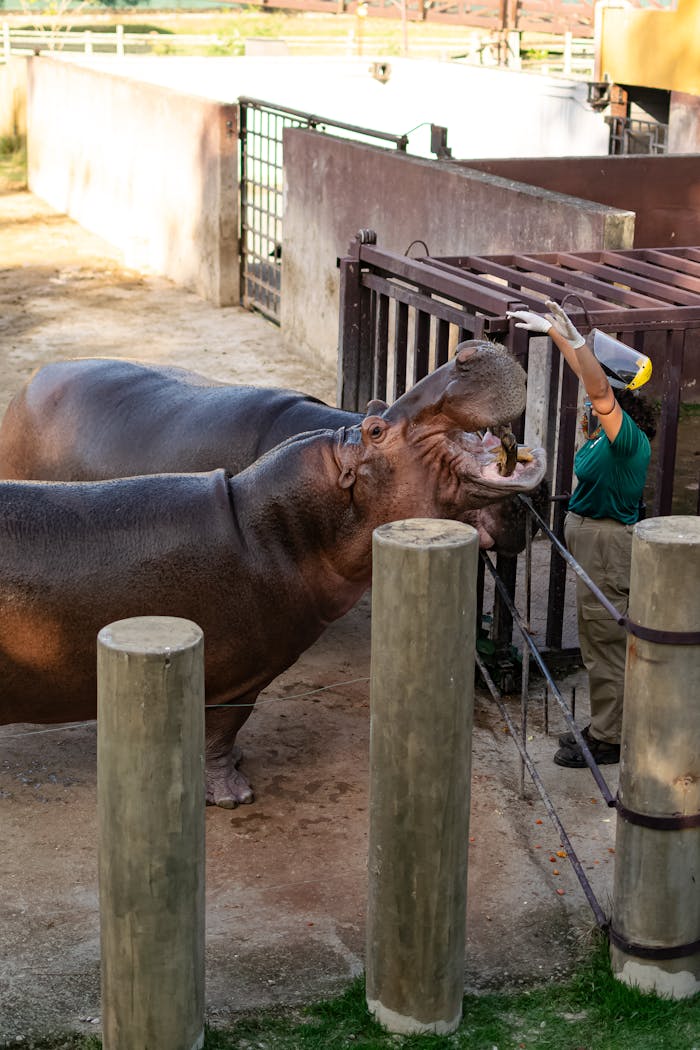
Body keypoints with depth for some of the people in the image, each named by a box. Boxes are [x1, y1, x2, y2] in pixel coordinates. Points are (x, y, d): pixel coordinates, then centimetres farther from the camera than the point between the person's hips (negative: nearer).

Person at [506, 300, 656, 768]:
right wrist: (555, 331, 17)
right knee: (600, 642, 18)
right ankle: (604, 727, 30)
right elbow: (589, 374, 16)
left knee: (605, 643, -1)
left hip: (608, 544, -10)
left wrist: (575, 337, -43)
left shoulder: (628, 440, -22)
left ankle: (608, 740, 9)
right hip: (591, 538, 10)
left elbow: (600, 391, -39)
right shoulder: (607, 430, 4)